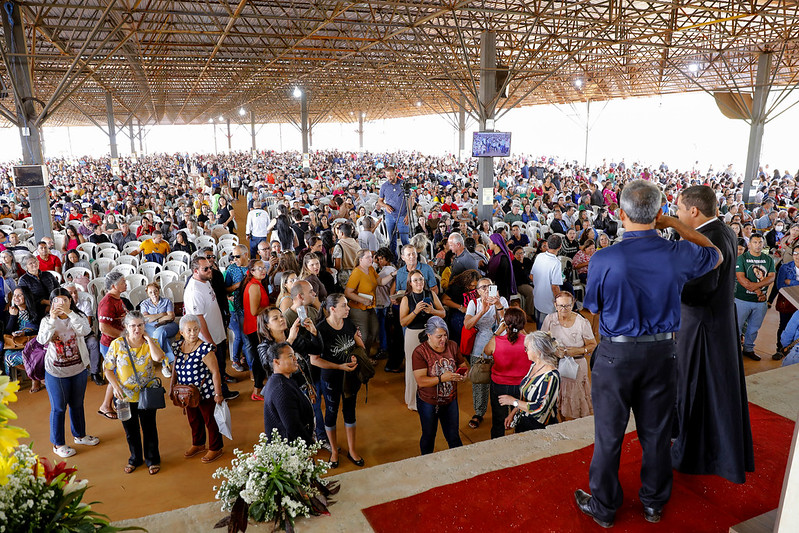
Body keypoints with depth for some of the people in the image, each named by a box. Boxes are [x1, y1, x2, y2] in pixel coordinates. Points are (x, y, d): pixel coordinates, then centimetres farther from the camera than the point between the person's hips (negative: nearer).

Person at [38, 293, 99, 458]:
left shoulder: (77, 317, -4)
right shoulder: (47, 320, -7)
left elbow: (85, 331, -25)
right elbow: (42, 340, -24)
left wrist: (69, 313, -31)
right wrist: (52, 319, -32)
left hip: (79, 369, 3)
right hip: (56, 372, -2)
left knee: (77, 404, 19)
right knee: (58, 408, 8)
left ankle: (79, 435, 39)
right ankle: (58, 444, 24)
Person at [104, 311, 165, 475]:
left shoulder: (150, 343, -6)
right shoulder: (117, 344, -5)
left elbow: (158, 357, -27)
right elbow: (108, 369, -1)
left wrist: (148, 338, -18)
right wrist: (116, 387, -14)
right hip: (125, 396, 1)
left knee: (149, 428, 11)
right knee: (130, 429, 17)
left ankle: (152, 459, 29)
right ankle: (135, 458, 38)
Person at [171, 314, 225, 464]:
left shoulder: (204, 348, -23)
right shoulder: (178, 345, -2)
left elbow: (215, 372, -20)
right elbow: (176, 367, 13)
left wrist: (218, 394, -18)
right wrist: (172, 387, 14)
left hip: (205, 393, -6)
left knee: (209, 420, 9)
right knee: (193, 420, 22)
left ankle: (215, 448, 28)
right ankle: (198, 444, 45)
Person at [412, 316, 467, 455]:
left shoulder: (452, 346, -5)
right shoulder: (420, 352, -20)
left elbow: (463, 365, 8)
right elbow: (421, 381, -25)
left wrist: (463, 374, -15)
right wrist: (442, 378, -35)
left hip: (450, 400, 3)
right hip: (428, 402, -3)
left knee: (453, 437, 13)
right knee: (428, 437, 18)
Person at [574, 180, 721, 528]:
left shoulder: (603, 261, -20)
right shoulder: (678, 255, -12)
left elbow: (593, 308, -5)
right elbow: (715, 256, 12)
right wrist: (676, 225, 10)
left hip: (616, 355, -3)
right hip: (662, 352, 3)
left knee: (609, 434, 12)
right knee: (656, 431, 19)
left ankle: (603, 507, 29)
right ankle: (654, 503, 39)